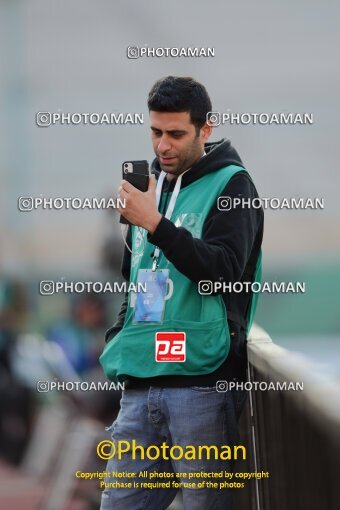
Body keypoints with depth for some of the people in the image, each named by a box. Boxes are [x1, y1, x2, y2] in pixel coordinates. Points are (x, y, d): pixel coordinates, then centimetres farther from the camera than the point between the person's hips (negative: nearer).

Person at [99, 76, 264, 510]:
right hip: (140, 388, 6)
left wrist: (155, 224, -19)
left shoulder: (229, 184, 0)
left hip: (201, 383, -6)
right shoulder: (150, 185, 19)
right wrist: (118, 340, 15)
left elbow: (225, 271, -13)